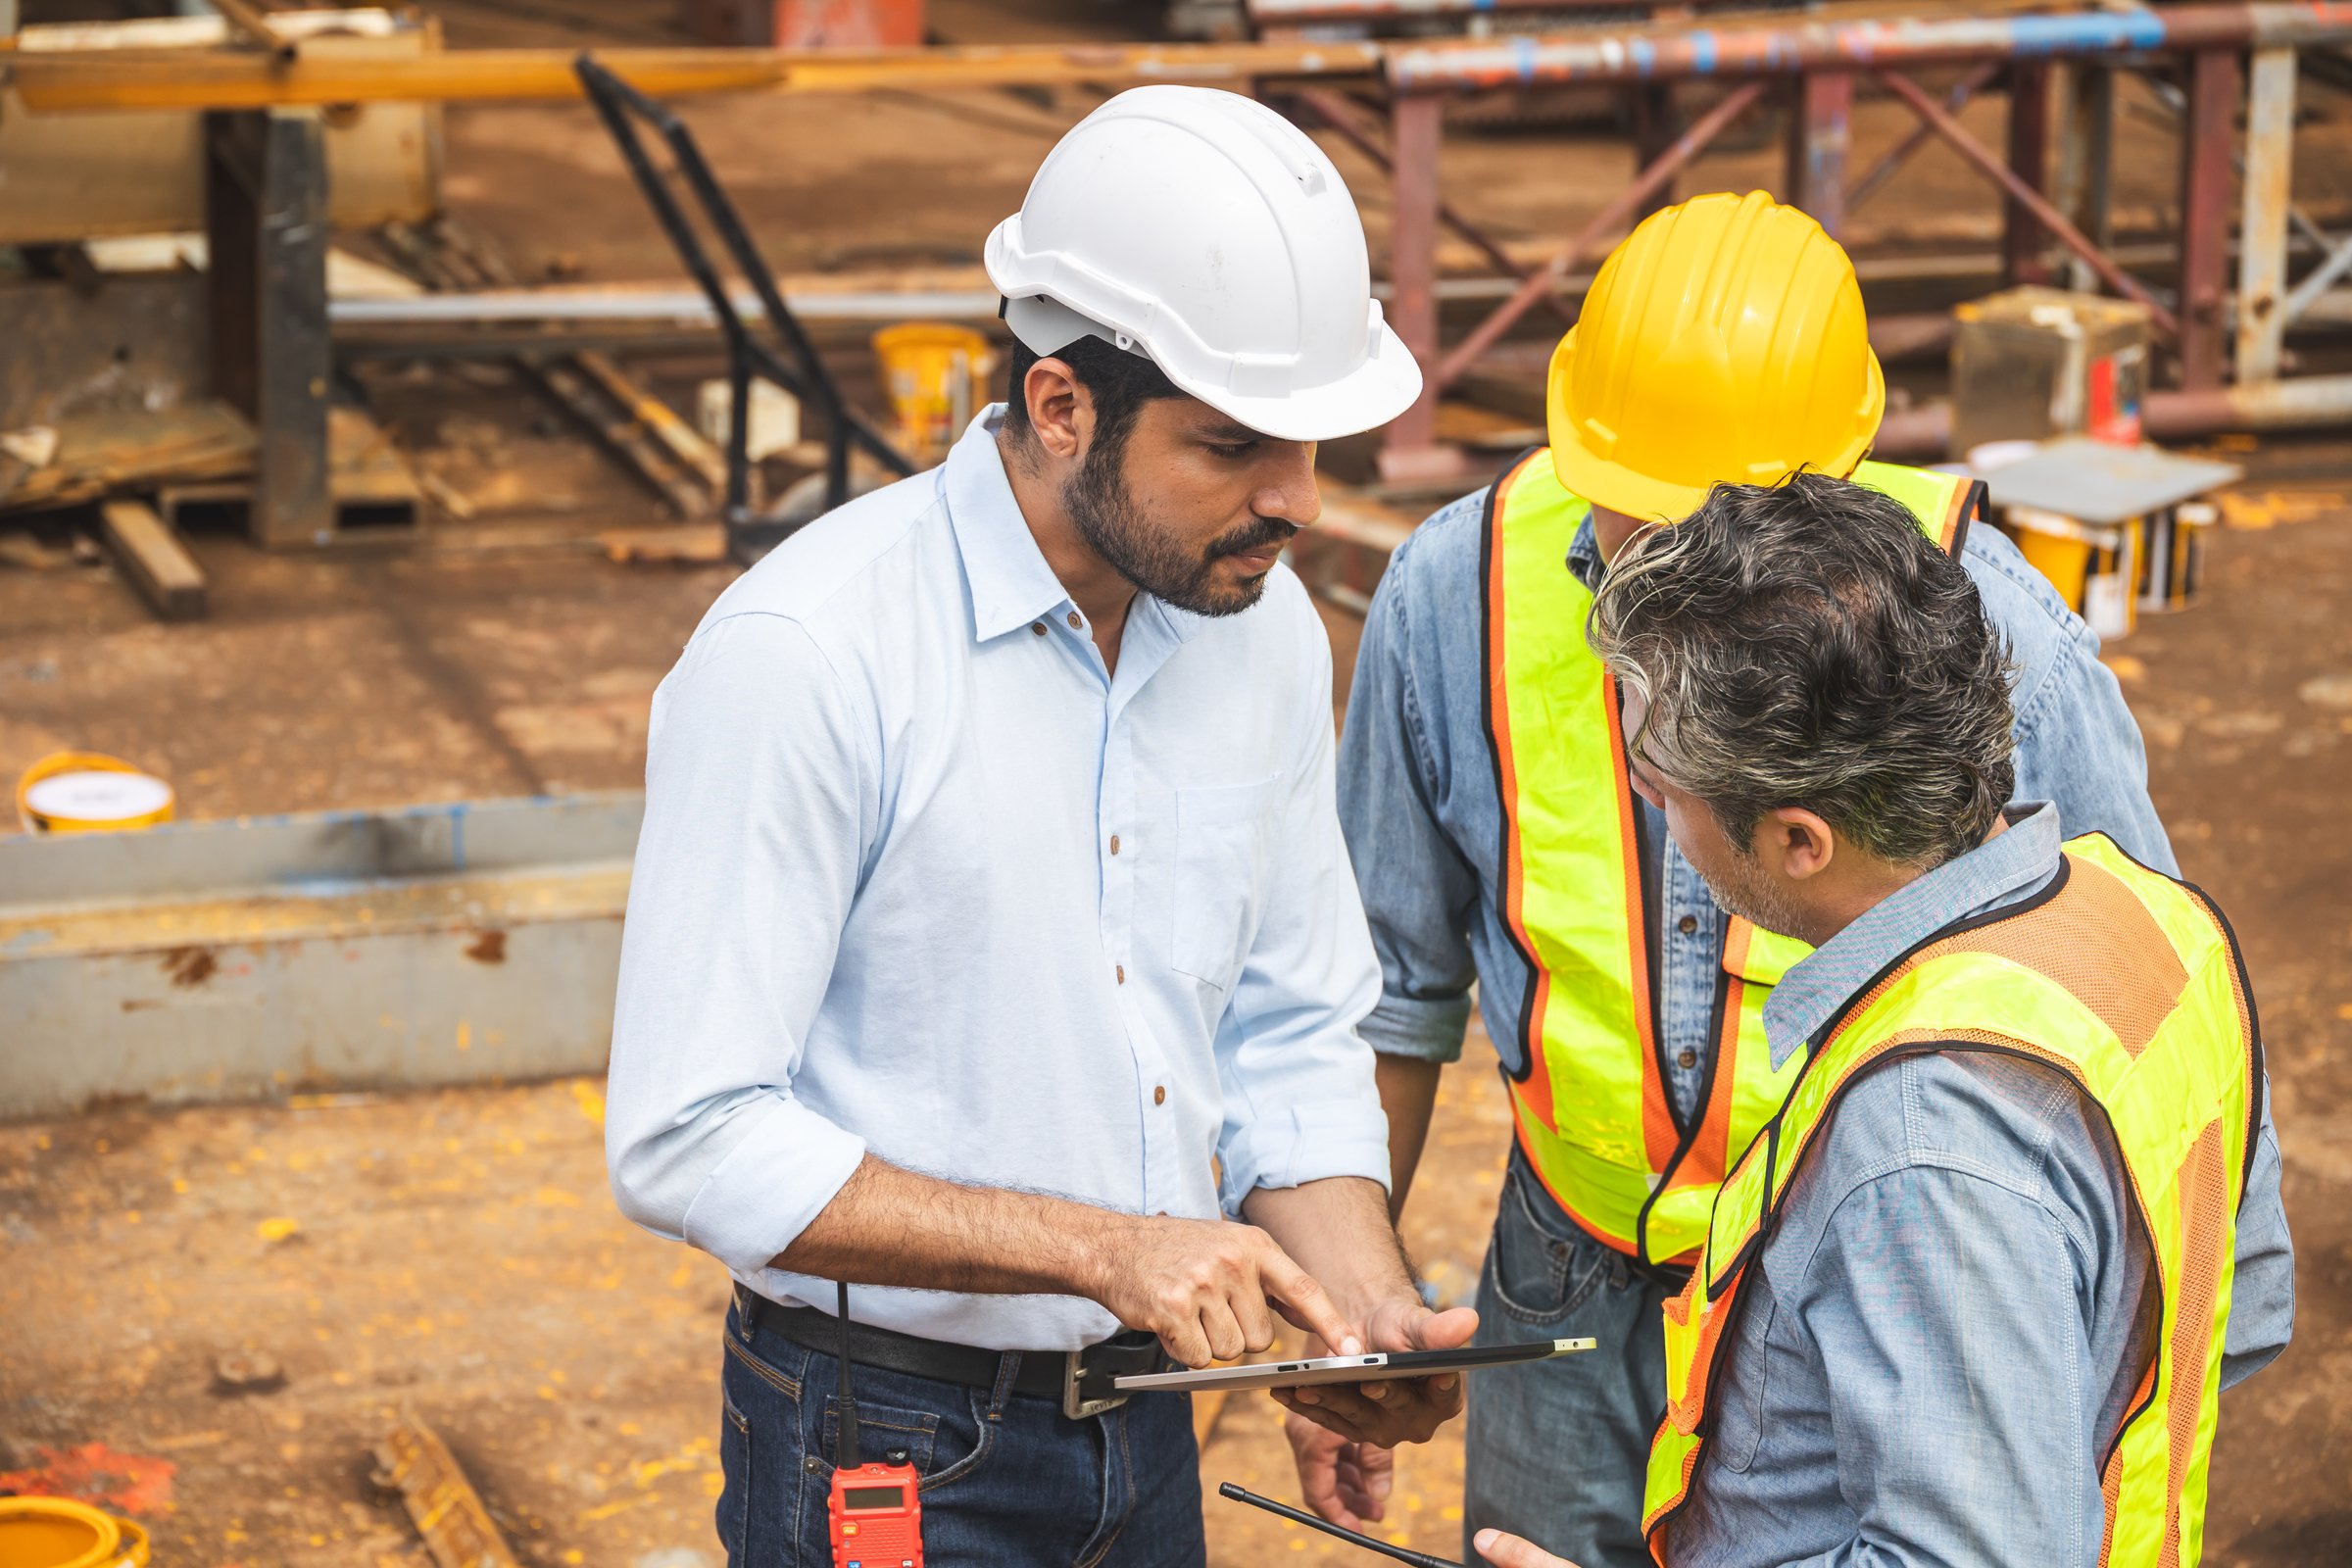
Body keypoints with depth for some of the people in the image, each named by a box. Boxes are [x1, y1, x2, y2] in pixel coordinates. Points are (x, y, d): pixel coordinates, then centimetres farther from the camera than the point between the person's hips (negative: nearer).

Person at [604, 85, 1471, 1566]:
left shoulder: (1263, 625, -2)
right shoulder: (805, 658, -22)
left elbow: (1293, 1041, 7)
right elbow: (690, 1141, -23)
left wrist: (1374, 1315, -10)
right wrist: (1101, 1247, -26)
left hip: (1145, 1427, 6)